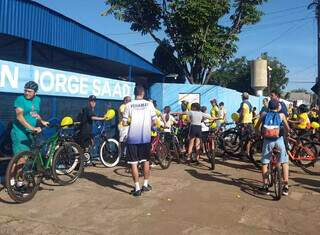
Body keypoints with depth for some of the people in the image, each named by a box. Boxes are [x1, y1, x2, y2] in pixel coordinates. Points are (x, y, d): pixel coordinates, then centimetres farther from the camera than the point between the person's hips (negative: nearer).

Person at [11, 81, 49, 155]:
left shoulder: (37, 100, 10)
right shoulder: (20, 99, -9)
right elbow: (19, 116, -20)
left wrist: (41, 121, 8)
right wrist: (32, 128, -28)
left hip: (31, 133, 6)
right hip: (20, 132, -6)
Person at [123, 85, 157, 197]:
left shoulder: (129, 105, -2)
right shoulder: (149, 104, 0)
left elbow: (124, 123, -3)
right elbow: (154, 121, -2)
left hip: (132, 138, -1)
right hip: (146, 137, 2)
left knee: (134, 163, 5)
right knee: (146, 160, 18)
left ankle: (137, 188, 7)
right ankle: (146, 185, 27)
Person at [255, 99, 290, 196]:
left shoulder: (264, 114, 10)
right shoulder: (281, 115, 7)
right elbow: (288, 129, 9)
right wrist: (288, 130, 31)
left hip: (267, 140, 1)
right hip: (279, 140, -1)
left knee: (264, 163, 14)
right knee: (284, 162, 16)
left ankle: (265, 186, 14)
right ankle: (286, 186, 14)